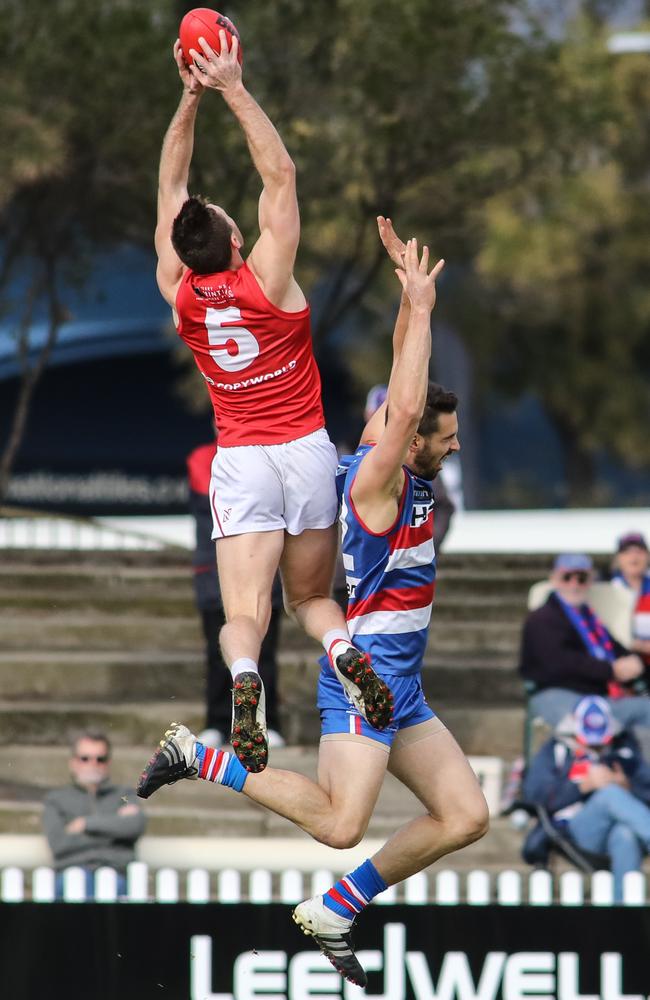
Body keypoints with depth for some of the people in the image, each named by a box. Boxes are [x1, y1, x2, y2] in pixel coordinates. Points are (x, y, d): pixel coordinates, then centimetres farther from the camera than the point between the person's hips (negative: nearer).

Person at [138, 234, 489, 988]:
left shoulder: (407, 476, 11)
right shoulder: (375, 478, -13)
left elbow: (403, 378, 16)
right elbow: (403, 407, -29)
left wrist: (413, 296, 6)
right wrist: (420, 308, -23)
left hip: (402, 689, 10)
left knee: (465, 817, 4)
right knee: (340, 824, -19)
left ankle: (332, 912, 8)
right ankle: (198, 758, -3)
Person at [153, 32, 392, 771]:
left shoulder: (178, 294, -5)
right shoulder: (266, 280, -12)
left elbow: (170, 187, 6)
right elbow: (279, 173, -7)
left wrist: (190, 98, 6)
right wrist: (231, 88, -8)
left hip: (241, 461, 1)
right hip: (307, 451, -1)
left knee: (243, 615, -7)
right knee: (310, 598, 16)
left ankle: (244, 676, -41)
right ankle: (343, 651, -17)